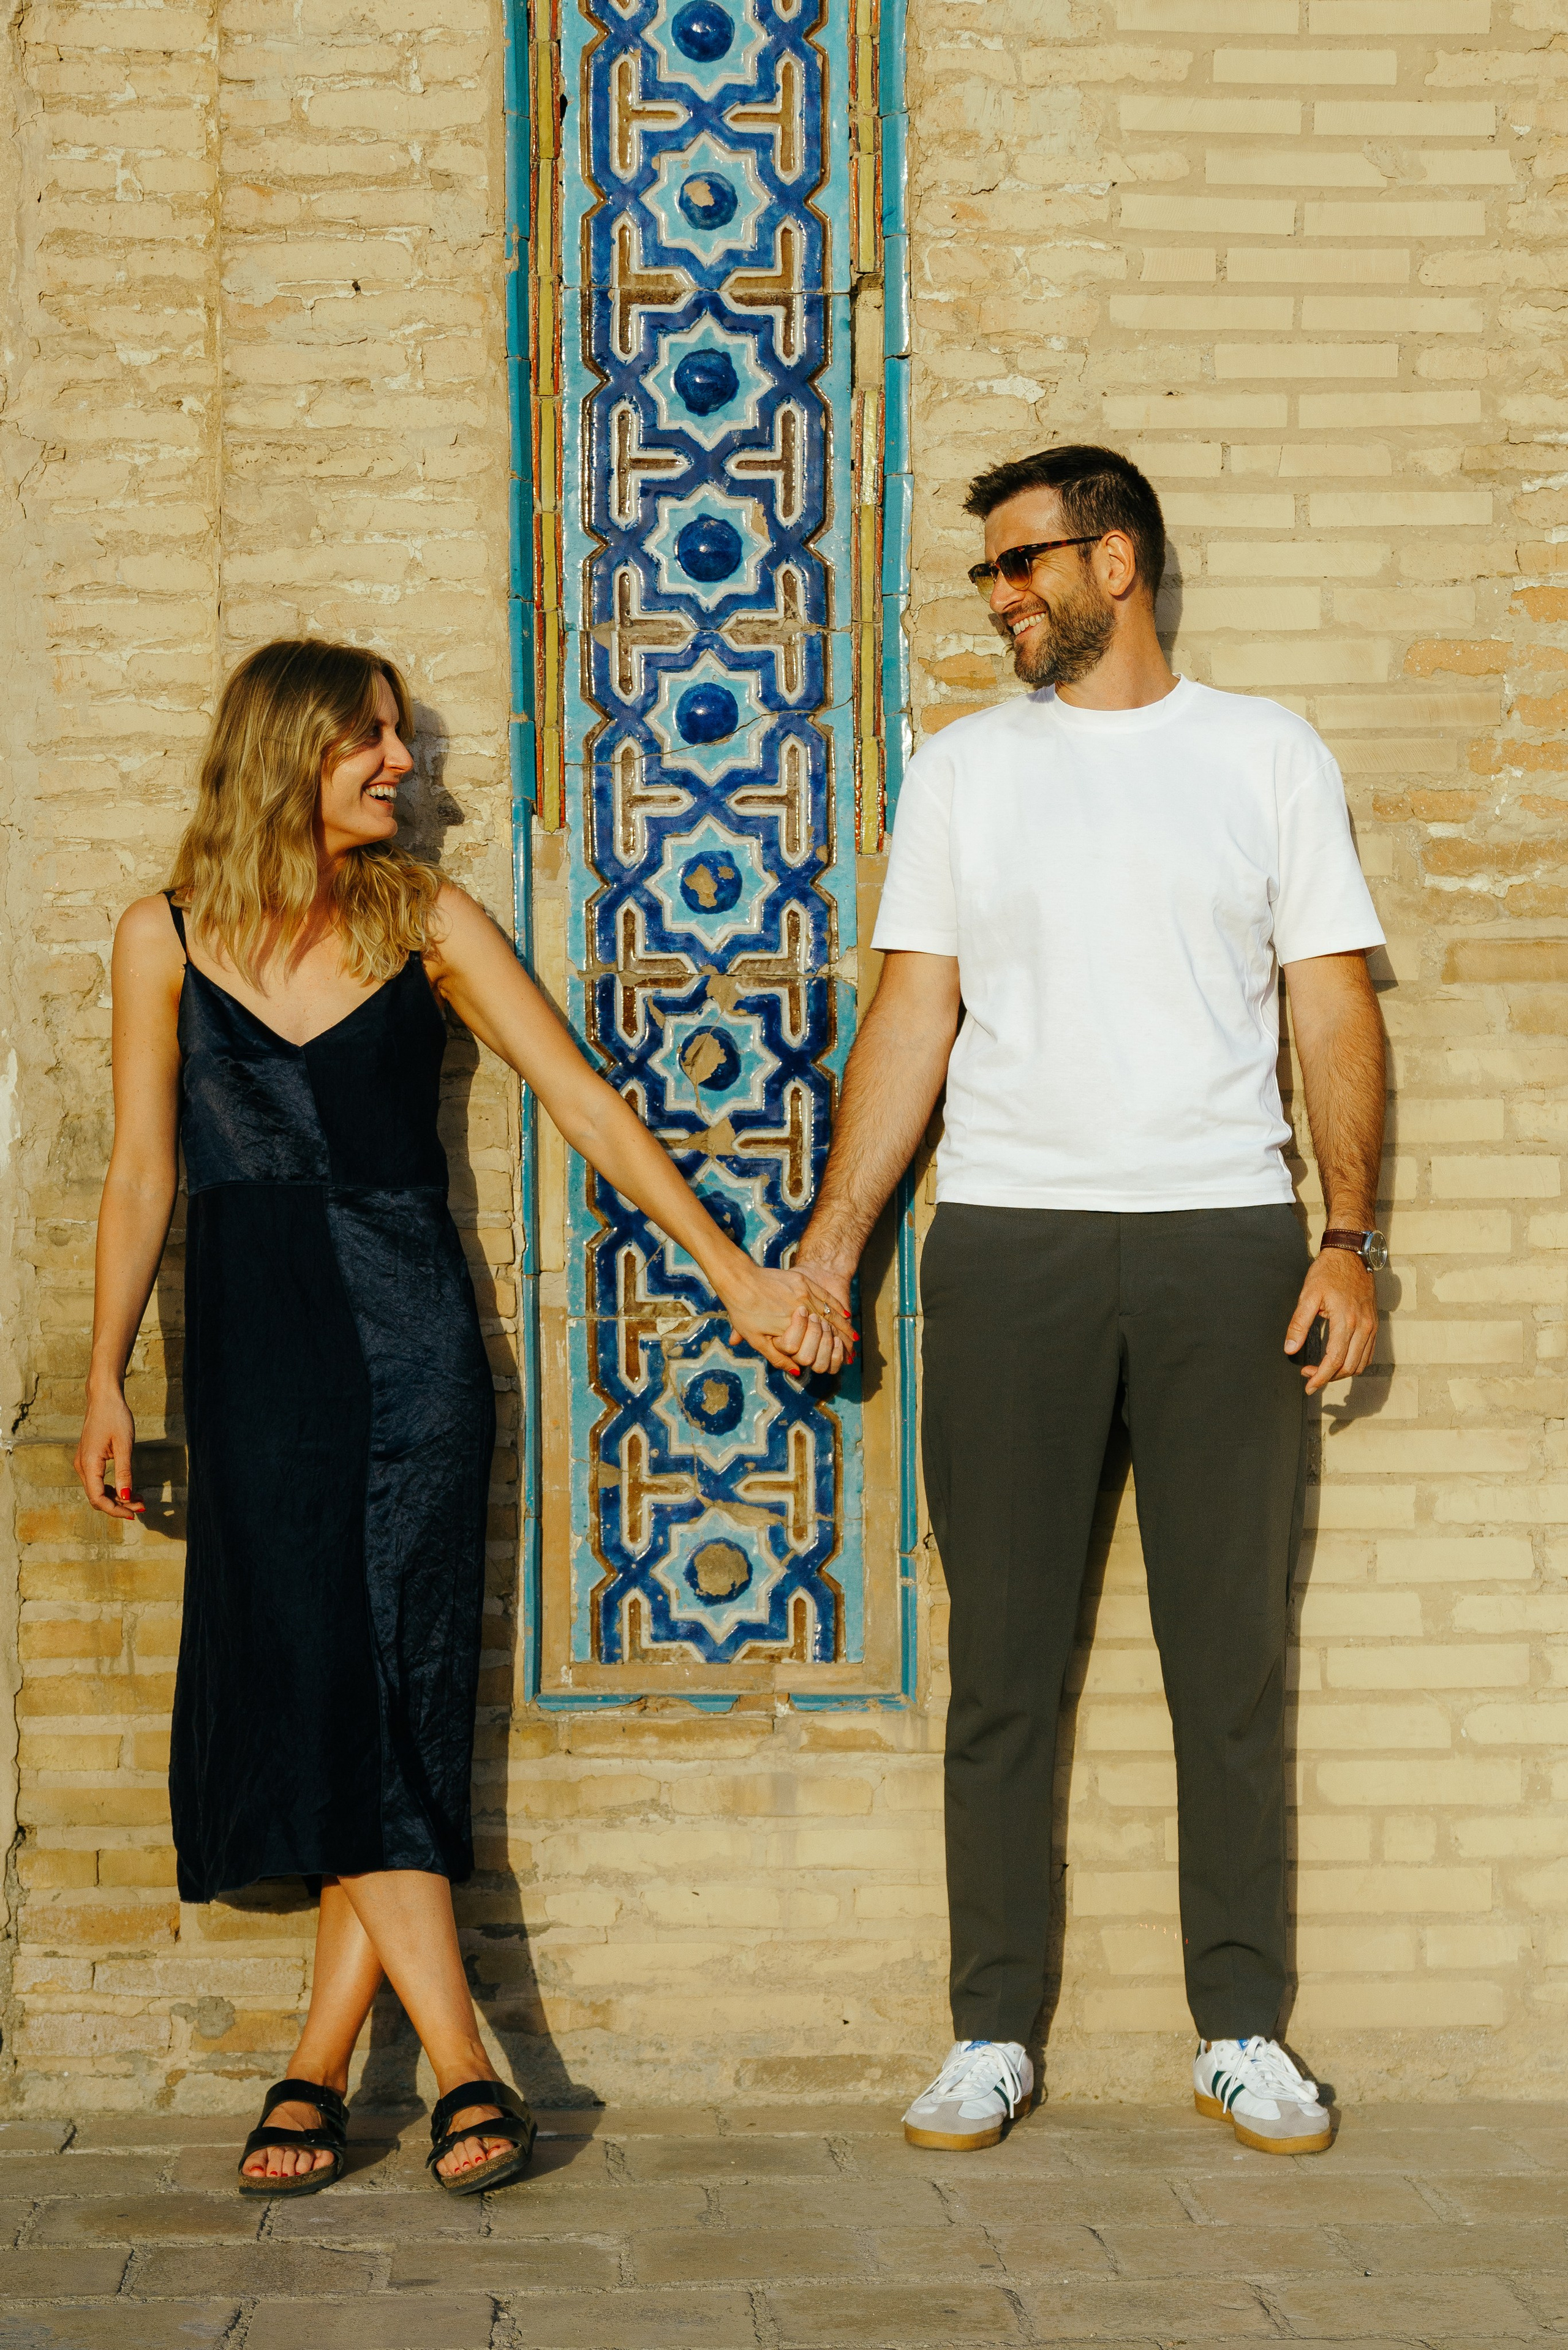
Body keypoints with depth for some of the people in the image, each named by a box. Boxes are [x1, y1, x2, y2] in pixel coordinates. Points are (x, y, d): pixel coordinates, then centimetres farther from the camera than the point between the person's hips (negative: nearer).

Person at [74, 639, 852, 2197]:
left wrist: (734, 1273, -2)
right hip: (254, 1351, 0)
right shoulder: (165, 938, 5)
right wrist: (106, 1383, 4)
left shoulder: (426, 923, 5)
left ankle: (316, 2068, 2)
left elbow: (589, 1109, 3)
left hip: (410, 1339, 0)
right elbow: (142, 1174, 7)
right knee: (311, 1684, -9)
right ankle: (462, 2066, -7)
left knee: (398, 1695, -5)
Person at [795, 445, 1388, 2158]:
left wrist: (1350, 1236, -4)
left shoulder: (1266, 757, 7)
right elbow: (911, 1019, 9)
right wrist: (829, 1240, 1)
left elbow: (1335, 1006, 5)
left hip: (1226, 1239, -1)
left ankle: (1241, 2033, 12)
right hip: (1009, 1242, 1)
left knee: (1233, 1656, 3)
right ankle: (992, 2036, 10)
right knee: (1004, 1661, 2)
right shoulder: (963, 768, 10)